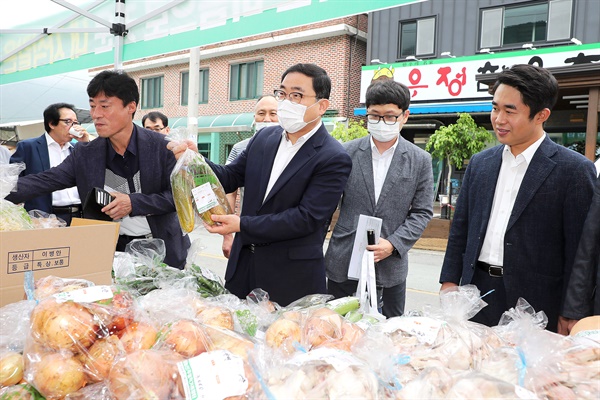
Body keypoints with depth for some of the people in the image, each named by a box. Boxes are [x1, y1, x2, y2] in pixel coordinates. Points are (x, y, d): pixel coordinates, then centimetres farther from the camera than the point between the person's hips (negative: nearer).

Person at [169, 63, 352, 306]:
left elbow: (306, 218, -20)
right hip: (243, 265, 6)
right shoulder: (263, 138, 5)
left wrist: (243, 224, -20)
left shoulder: (334, 159, -15)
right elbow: (230, 178, 8)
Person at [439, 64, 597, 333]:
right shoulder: (479, 164, 7)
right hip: (477, 295, 4)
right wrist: (450, 281, 6)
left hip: (534, 304, -4)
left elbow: (578, 248, -7)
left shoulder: (574, 169, -7)